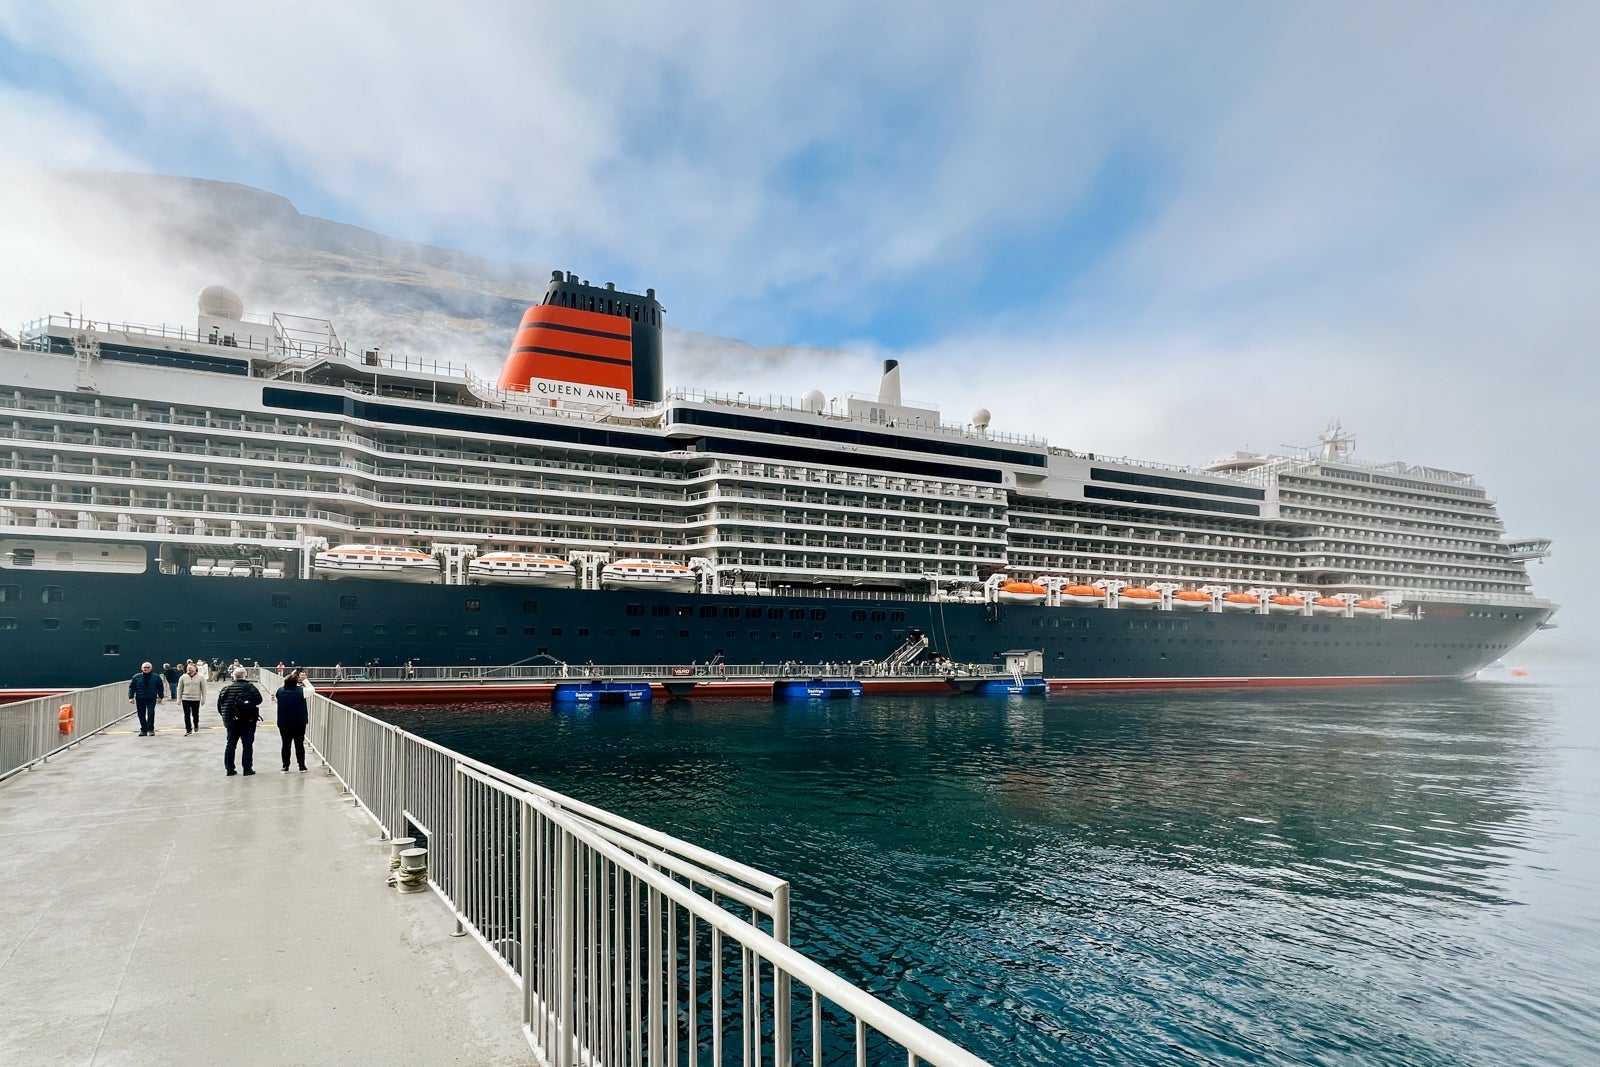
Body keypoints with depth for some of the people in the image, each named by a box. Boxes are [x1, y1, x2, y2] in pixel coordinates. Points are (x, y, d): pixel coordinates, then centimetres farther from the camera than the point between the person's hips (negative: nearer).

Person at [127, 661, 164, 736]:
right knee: (141, 715, 5)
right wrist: (131, 697, -3)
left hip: (151, 699, -2)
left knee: (150, 713, -11)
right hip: (140, 699, 2)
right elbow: (131, 687, 6)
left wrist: (160, 697, 3)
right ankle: (143, 730, 15)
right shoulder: (136, 677, 5)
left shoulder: (156, 677, 4)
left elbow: (160, 688, 8)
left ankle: (150, 729, -1)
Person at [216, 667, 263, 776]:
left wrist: (225, 716, 18)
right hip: (247, 722, -4)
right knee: (247, 745, 3)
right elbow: (258, 699, -16)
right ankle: (247, 769, 3)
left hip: (231, 722, 4)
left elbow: (219, 705, 7)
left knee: (231, 745, 15)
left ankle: (229, 769, 17)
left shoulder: (226, 688, 3)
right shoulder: (249, 686, -11)